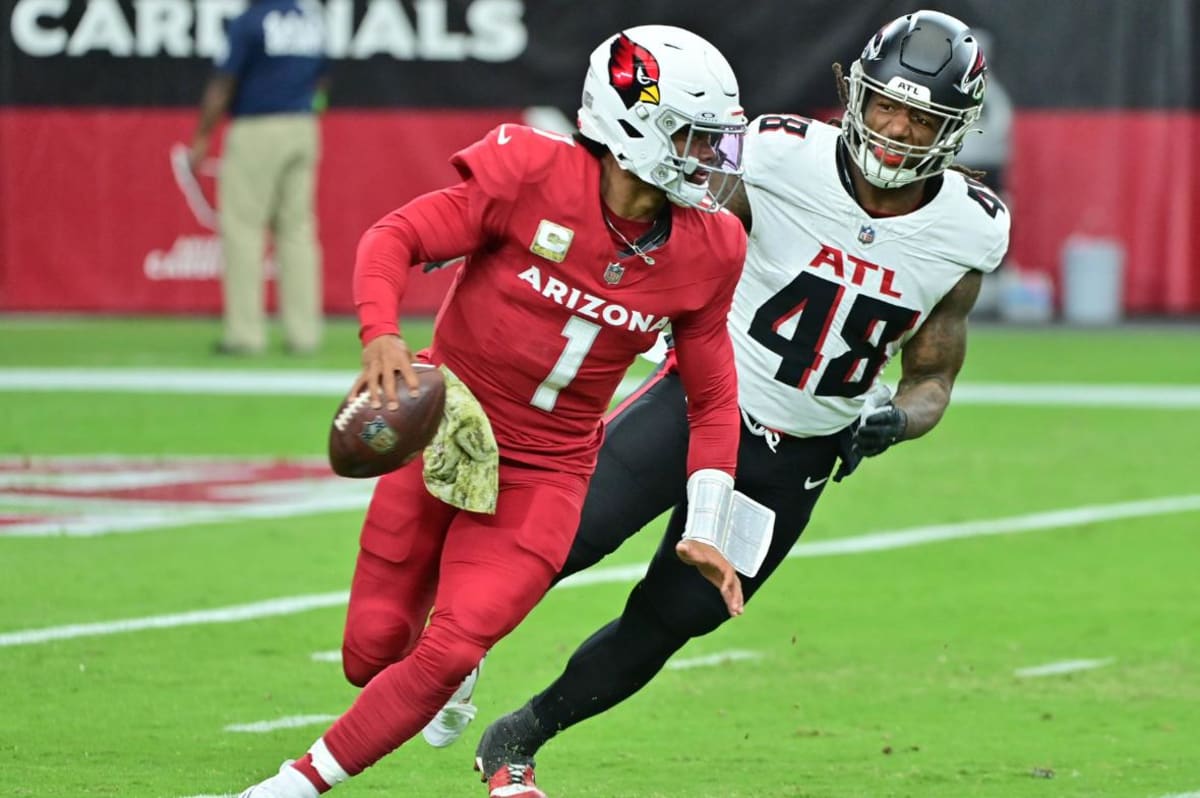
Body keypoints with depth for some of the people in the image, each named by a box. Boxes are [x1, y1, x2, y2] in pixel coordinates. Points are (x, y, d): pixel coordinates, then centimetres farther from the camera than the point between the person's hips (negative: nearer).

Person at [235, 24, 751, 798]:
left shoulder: (704, 253, -7)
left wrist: (705, 530, -1)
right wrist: (382, 335, -34)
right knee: (374, 652, 5)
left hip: (543, 473, 1)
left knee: (446, 655, -16)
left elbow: (714, 399, 5)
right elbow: (398, 237, -16)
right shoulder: (535, 176, -19)